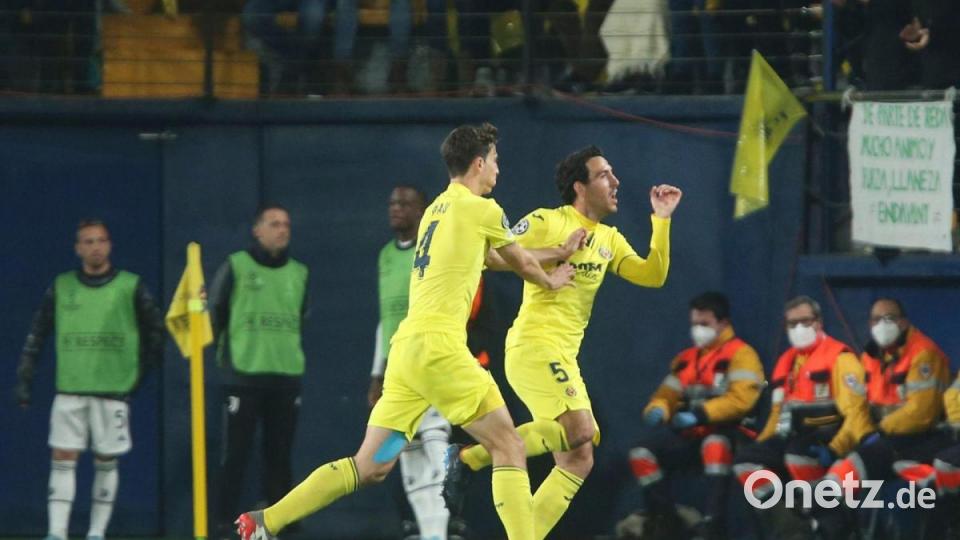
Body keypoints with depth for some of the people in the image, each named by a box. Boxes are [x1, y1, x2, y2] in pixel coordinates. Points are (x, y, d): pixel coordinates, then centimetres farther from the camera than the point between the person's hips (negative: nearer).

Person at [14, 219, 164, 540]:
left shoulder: (131, 287, 0)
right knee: (63, 459, -6)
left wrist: (141, 373, 5)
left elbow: (155, 331, 8)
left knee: (106, 462, 3)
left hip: (113, 390, -1)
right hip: (69, 390, 1)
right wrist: (24, 378, 5)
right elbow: (37, 333, 10)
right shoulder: (61, 288, 6)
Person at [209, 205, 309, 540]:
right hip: (243, 375, -4)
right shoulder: (236, 267, -1)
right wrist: (225, 354, -2)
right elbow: (214, 312, 2)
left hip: (287, 376, 4)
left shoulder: (299, 274, 12)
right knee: (236, 453, -5)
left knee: (280, 454, 6)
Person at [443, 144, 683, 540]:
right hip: (535, 345, -9)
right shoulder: (547, 222, -4)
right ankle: (469, 458, -17)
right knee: (580, 428, -27)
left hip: (563, 357, 9)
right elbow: (493, 255, -12)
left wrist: (662, 219, 6)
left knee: (578, 461, 3)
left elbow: (653, 275, 12)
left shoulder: (609, 240, 18)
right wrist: (558, 252, -15)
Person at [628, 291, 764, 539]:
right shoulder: (686, 358, 19)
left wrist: (700, 414, -26)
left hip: (728, 433, -7)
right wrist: (658, 410, -9)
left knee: (714, 446, -42)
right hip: (691, 434, 7)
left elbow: (741, 400, -18)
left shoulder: (741, 354, -5)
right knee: (642, 454, -13)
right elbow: (667, 394, 17)